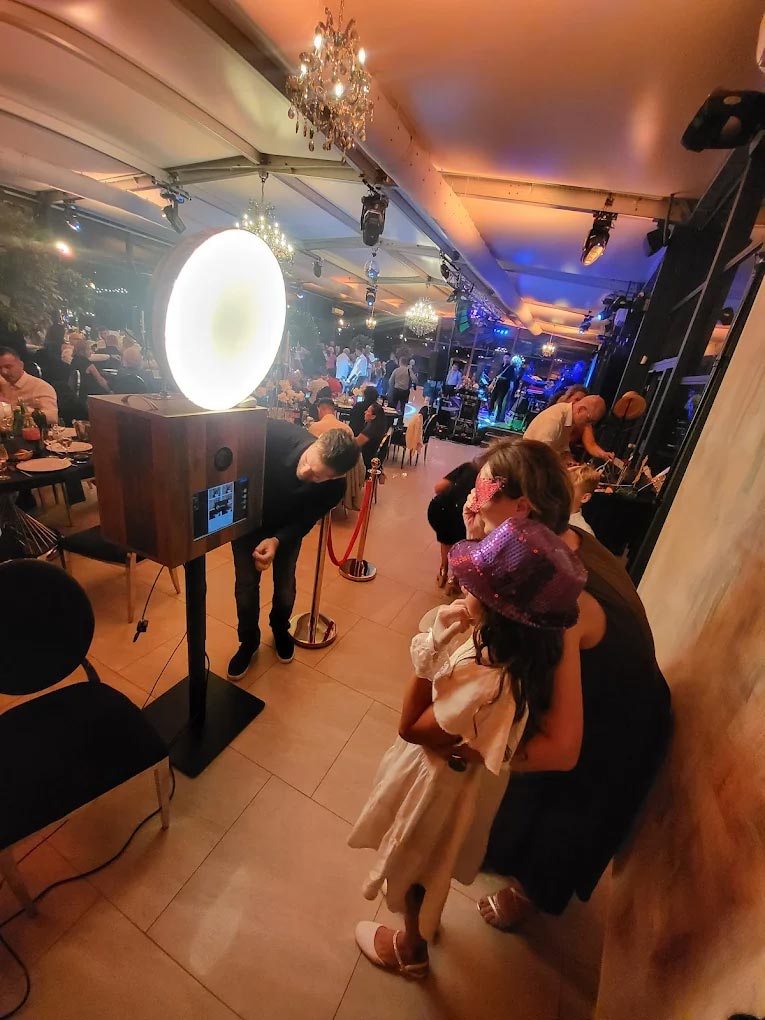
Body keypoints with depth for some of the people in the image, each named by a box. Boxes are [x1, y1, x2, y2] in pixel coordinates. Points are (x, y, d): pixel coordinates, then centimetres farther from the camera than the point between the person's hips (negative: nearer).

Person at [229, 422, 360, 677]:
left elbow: (304, 522, -17)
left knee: (285, 586, 9)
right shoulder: (273, 434, -39)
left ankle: (280, 629, 44)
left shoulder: (334, 488, -32)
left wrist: (277, 540, -35)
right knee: (246, 585, 3)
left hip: (287, 528, 1)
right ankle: (248, 641, 32)